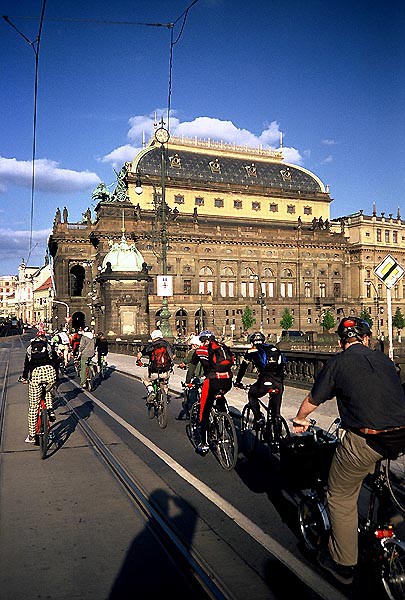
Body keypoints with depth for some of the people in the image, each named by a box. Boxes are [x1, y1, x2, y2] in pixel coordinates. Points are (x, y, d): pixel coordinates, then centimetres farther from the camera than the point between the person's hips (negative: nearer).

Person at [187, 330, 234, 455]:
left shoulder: (200, 350, 14)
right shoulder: (224, 348, 22)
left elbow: (191, 368, 23)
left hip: (213, 381, -4)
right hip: (227, 382, 4)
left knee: (204, 412, 8)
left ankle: (204, 444, 9)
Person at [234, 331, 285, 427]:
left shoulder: (251, 351, 16)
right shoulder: (274, 348, 26)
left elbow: (243, 367, 22)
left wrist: (237, 381, 35)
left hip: (265, 381, -4)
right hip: (279, 382, 4)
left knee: (252, 395, 26)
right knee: (276, 408, 19)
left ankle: (259, 418, 13)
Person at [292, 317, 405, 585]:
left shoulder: (337, 363, 3)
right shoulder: (383, 359, 15)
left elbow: (313, 399, 15)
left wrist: (300, 419, 37)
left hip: (365, 441, -5)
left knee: (341, 498, 15)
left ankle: (343, 564, 28)